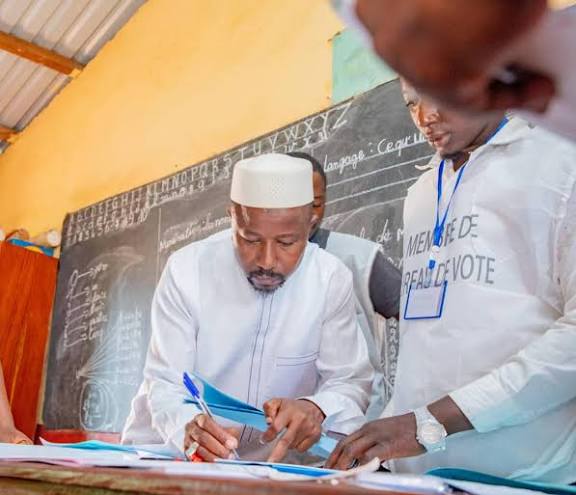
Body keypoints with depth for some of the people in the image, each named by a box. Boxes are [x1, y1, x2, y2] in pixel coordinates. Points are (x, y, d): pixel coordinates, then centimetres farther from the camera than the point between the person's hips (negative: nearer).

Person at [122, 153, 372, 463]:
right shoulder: (186, 271, -12)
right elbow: (165, 385, -11)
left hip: (274, 462, 1)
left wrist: (316, 409, -27)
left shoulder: (332, 280, -9)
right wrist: (189, 429, -33)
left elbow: (350, 382, -5)